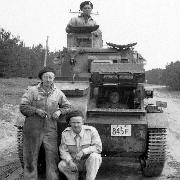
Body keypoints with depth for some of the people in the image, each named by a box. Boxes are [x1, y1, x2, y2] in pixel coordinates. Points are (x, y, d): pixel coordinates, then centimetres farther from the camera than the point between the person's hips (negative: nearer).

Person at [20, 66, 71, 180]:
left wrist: (59, 111, -2)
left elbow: (67, 107, 18)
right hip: (33, 129, -1)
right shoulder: (32, 91, 0)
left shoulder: (58, 93, 7)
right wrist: (36, 110, -18)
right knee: (30, 158, 6)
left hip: (50, 130, 1)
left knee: (52, 159, -1)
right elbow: (23, 107, -4)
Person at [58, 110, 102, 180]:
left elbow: (98, 148, -19)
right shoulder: (65, 133, -10)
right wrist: (70, 162, -27)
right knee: (61, 165, -24)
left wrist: (83, 152, -32)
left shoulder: (91, 130, -17)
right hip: (75, 163, 2)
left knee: (94, 156, -34)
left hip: (91, 162, -2)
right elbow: (63, 151, -8)